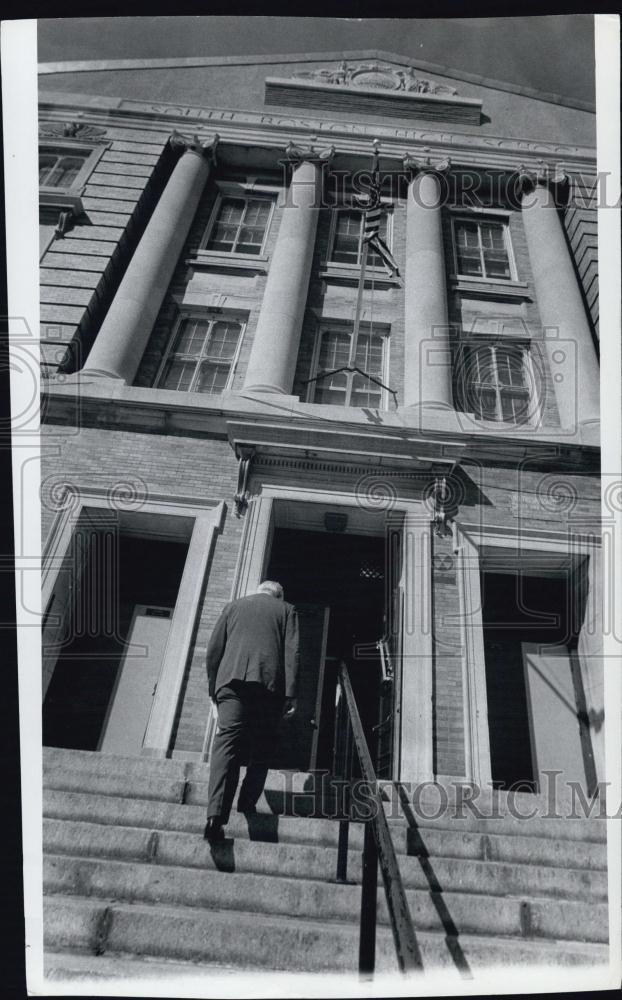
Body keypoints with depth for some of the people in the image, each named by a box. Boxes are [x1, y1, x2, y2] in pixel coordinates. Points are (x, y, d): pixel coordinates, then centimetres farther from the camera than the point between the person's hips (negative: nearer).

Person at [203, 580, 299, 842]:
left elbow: (214, 648, 16)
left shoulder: (233, 606, 23)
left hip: (232, 678, 1)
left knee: (226, 742, -7)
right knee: (262, 748, 12)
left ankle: (216, 813, -21)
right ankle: (247, 805, 5)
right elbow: (292, 651, 5)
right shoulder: (286, 610, 18)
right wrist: (290, 694, 2)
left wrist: (213, 687, 20)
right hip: (268, 683, -1)